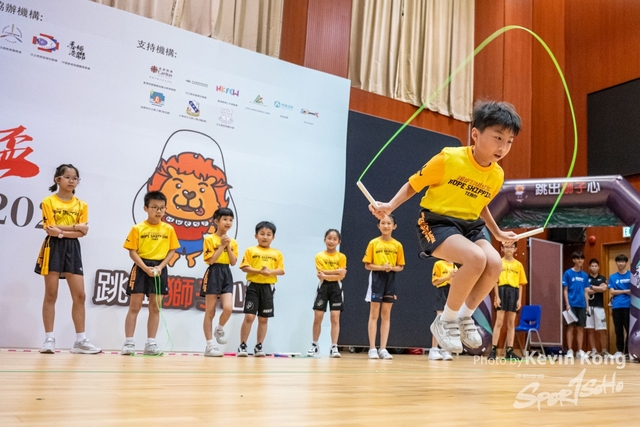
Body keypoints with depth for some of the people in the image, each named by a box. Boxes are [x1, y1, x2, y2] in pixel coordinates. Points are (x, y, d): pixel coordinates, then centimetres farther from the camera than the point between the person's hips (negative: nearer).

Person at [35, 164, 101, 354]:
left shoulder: (81, 205, 10)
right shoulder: (48, 202, 0)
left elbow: (83, 232, -2)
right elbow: (50, 230, -11)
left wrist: (61, 230, -14)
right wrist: (75, 227, -10)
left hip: (72, 249, 4)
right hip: (53, 248, -3)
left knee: (79, 296, 0)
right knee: (51, 295, 0)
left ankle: (80, 341, 6)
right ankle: (49, 339, 7)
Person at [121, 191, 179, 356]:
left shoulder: (169, 229, 4)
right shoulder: (137, 228, -3)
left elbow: (172, 251, 5)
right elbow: (132, 251, -5)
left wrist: (160, 267, -10)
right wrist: (146, 268, -17)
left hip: (160, 270, 2)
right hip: (141, 268, -2)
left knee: (155, 307, 5)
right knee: (135, 306, 0)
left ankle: (151, 344, 11)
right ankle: (129, 342, 6)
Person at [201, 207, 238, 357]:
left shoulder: (233, 242, 11)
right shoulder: (209, 239, -4)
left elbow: (233, 262, 4)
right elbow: (211, 260, -13)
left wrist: (228, 246, -5)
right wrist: (222, 246, -12)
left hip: (227, 274, 4)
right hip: (213, 274, -4)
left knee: (228, 308, -14)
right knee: (210, 312, 2)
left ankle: (220, 329, 18)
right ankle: (210, 346, 9)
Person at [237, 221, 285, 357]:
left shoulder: (277, 254, 9)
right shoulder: (250, 251, 3)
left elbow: (281, 270, 3)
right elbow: (244, 267, -5)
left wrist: (270, 271, -16)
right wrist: (258, 271, -18)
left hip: (268, 287, 2)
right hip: (253, 285, -2)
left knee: (264, 319, 7)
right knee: (249, 316, -7)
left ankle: (259, 346, 17)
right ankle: (242, 346, 5)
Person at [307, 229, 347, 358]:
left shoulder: (341, 257, 1)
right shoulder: (319, 256, 0)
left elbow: (341, 276, -7)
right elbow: (320, 275, -11)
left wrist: (326, 274, -14)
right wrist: (336, 271, -15)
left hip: (336, 288, 0)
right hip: (323, 287, 0)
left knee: (335, 318, -3)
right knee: (317, 318, 2)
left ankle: (334, 348, 2)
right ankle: (314, 346, 16)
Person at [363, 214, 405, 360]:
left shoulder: (397, 245, 4)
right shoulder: (373, 243, -1)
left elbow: (401, 267, 7)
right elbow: (367, 265, -2)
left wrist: (391, 267, -13)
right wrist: (381, 267, -18)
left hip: (390, 280, 2)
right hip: (376, 278, -2)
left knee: (386, 315, 5)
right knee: (374, 314, -1)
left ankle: (383, 348, 9)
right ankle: (372, 348, 3)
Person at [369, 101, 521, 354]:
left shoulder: (497, 175, 1)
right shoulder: (448, 158, -17)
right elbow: (413, 184, -5)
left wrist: (497, 232, 29)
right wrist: (390, 206, -18)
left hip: (469, 225, 6)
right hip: (437, 222, -6)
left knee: (494, 263, -22)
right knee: (476, 258, -31)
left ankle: (464, 317, 3)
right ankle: (445, 320, -11)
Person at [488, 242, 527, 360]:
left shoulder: (518, 264, 11)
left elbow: (520, 284, 10)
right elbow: (496, 281, 1)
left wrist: (519, 299, 1)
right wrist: (497, 296, -9)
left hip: (514, 292, 3)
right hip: (502, 291, -3)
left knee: (511, 323, 6)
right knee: (499, 322, -6)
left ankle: (509, 351, 10)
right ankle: (493, 350, -5)